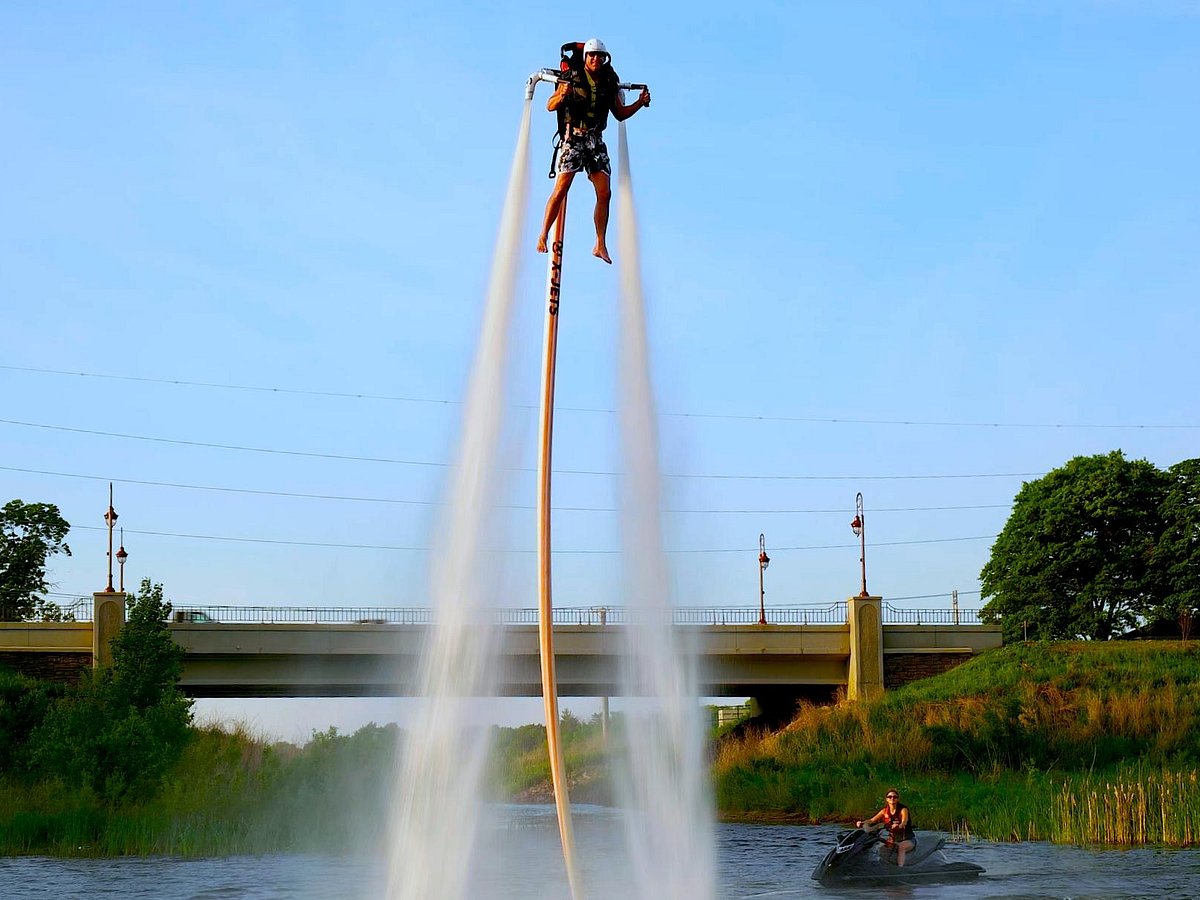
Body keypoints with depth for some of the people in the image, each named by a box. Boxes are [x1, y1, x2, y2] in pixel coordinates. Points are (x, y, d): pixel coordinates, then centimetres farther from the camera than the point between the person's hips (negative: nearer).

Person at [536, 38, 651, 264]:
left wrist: (640, 103, 4)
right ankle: (543, 237, -5)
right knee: (561, 189, -12)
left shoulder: (609, 83, 9)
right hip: (573, 137, -4)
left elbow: (619, 114, 19)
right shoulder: (572, 78, -3)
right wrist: (562, 96, -24)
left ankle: (600, 245, 3)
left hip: (596, 141, 4)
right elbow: (550, 106, -3)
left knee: (604, 193, -3)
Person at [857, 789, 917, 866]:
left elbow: (904, 822, -28)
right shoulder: (885, 811, 4)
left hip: (908, 839, -5)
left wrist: (898, 826, -52)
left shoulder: (903, 810, -10)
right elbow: (872, 820, -2)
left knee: (900, 847, -38)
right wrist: (862, 823, -23)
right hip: (893, 839, 5)